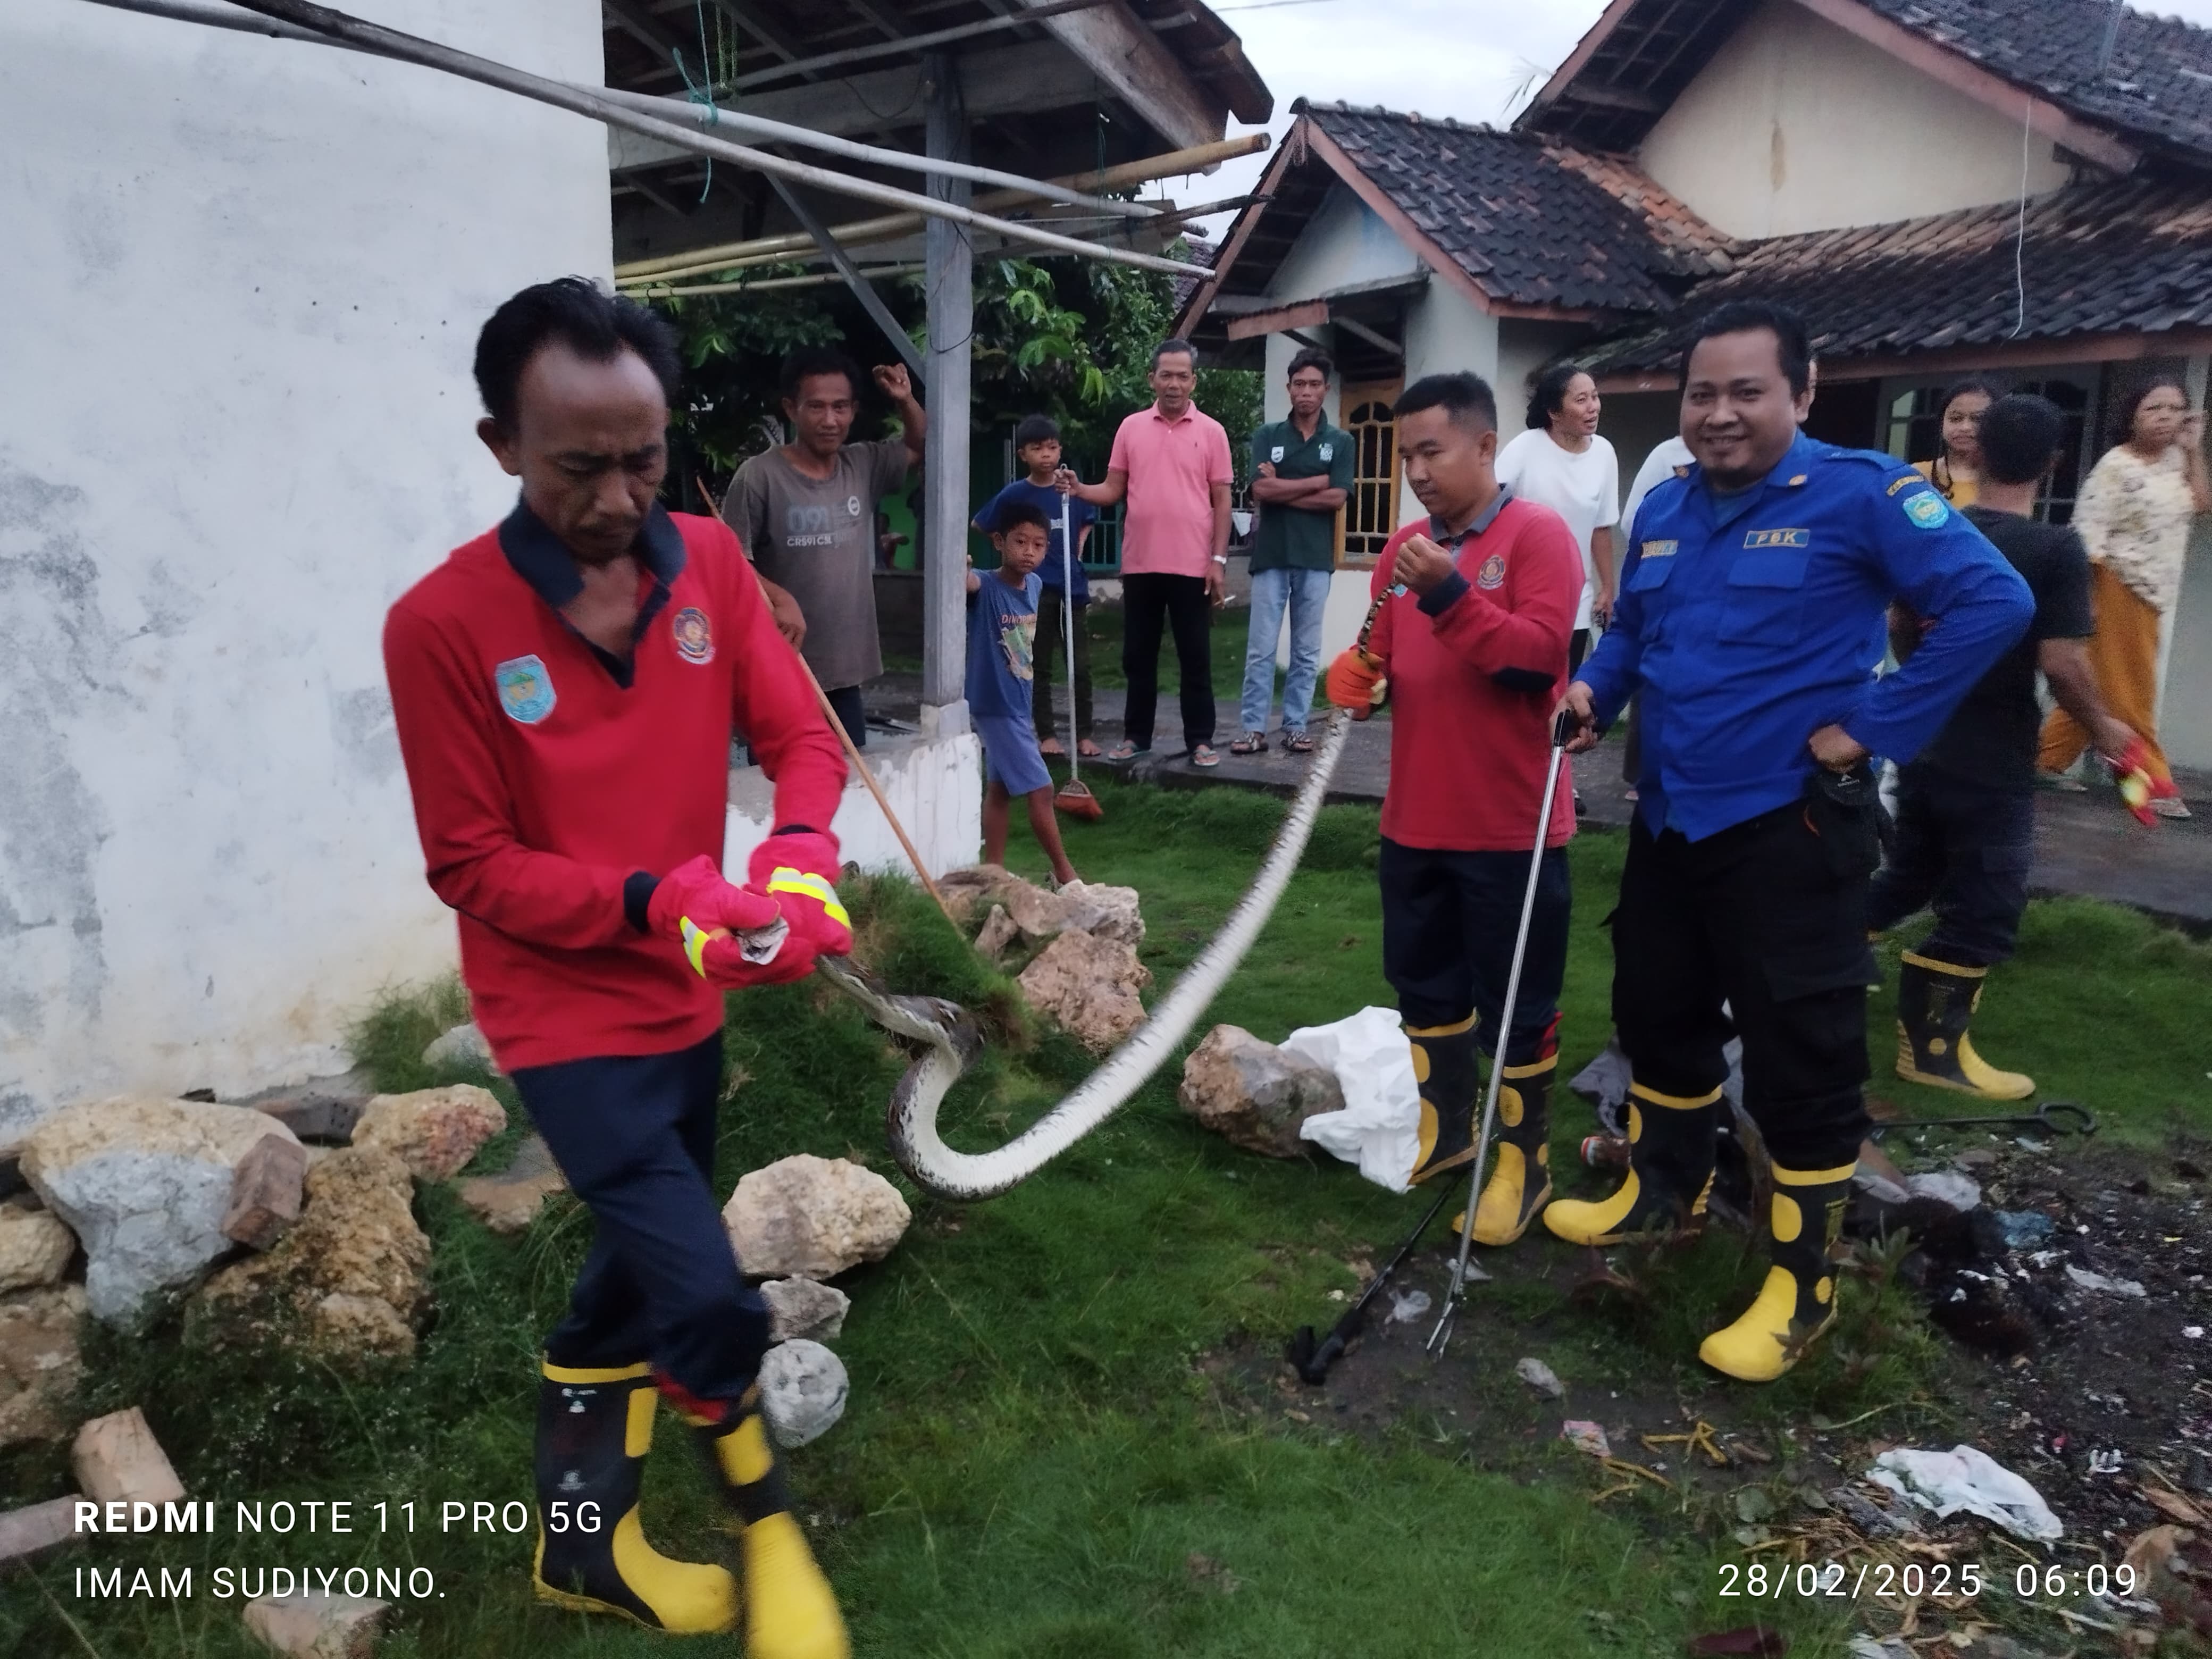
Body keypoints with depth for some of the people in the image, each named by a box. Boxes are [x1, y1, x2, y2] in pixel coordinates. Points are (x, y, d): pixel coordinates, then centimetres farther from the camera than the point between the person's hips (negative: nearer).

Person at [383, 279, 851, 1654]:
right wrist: (652, 902, -27)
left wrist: (801, 854, -23)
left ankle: (585, 1541, 42)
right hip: (568, 1015, -6)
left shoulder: (709, 562, -5)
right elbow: (473, 865, -14)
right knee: (711, 1303, -9)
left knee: (637, 1270, 20)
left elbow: (799, 733, -2)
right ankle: (769, 1529, 22)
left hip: (689, 999, 6)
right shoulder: (442, 624, -19)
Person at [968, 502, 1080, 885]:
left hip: (1017, 703, 8)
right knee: (1041, 789, -3)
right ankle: (1064, 871, 10)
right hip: (994, 706, -8)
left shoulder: (1034, 584, 2)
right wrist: (958, 566, -64)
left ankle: (993, 872, 24)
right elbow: (966, 581, -43)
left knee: (1000, 789, 15)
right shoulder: (986, 588, -20)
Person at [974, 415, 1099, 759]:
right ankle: (1047, 734, 13)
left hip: (1073, 587, 2)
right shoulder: (1015, 494, -5)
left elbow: (1087, 521, 22)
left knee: (1081, 666, 2)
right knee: (1040, 666, 5)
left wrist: (1077, 549, 7)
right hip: (1035, 589, -2)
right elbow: (982, 526, 8)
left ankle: (1084, 733, 11)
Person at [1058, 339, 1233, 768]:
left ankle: (1200, 740, 11)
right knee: (1138, 656, 9)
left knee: (1195, 657, 3)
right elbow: (1114, 489, 9)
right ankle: (1136, 735, 20)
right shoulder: (1131, 427, 6)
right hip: (1140, 564, 3)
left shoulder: (1211, 432, 1)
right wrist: (1080, 490, -11)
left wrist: (1219, 560, -6)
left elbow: (1221, 500, 0)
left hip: (1192, 566, -2)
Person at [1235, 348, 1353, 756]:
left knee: (1307, 651, 6)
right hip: (1271, 556, -1)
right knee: (1261, 649, -1)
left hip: (1316, 558, 1)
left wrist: (1282, 490, -7)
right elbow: (1261, 491, -8)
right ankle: (1254, 729, 4)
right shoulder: (1267, 436, 6)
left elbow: (1337, 499, -6)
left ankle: (1296, 727, 13)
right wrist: (1316, 482, -7)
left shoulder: (1341, 442, 6)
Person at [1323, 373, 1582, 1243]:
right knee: (1425, 983, 18)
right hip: (1415, 820, 7)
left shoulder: (1538, 534, -9)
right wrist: (1354, 676, -8)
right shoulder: (1405, 546, 10)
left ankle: (1524, 1161, 20)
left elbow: (1540, 656, -19)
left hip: (1511, 827, -6)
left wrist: (1450, 595, -27)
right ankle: (1443, 1128, 36)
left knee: (1515, 1003, 5)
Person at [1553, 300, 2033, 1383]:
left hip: (1790, 826, -7)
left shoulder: (1858, 492, -13)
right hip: (1669, 816, 7)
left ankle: (1802, 1285, 15)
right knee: (1657, 1011, 19)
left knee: (1799, 1051, -1)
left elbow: (1994, 602, -18)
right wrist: (1593, 693, 1)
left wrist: (1872, 729, -18)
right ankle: (1665, 1189, 42)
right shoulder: (1662, 510, 8)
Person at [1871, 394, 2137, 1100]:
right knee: (1982, 905, 6)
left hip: (1923, 743, 6)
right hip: (1994, 759, -6)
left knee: (1907, 873, 23)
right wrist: (2102, 725, -3)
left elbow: (1899, 632, 12)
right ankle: (1933, 1050, 12)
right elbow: (2060, 661, -20)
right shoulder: (2057, 549, -15)